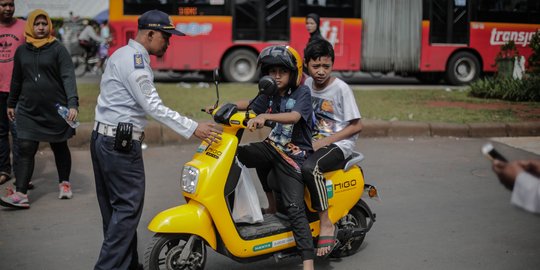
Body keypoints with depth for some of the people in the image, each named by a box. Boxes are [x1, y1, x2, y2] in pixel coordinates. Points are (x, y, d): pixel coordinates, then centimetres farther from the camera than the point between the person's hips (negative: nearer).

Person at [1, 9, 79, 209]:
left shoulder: (58, 49, -5)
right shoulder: (22, 51, 7)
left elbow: (68, 77, -15)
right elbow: (17, 80, 17)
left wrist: (73, 103, -28)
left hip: (55, 110, -2)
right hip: (28, 110, 3)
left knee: (59, 147, 13)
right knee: (25, 150, -5)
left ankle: (64, 183, 30)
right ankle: (21, 194, -8)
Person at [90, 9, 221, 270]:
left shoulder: (123, 54, 18)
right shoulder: (134, 58, -14)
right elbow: (152, 106, -19)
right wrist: (192, 128, -20)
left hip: (103, 139, 10)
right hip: (121, 143, -10)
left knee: (115, 208, 11)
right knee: (127, 208, -7)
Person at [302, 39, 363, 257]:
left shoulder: (341, 89, -10)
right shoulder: (307, 84, 8)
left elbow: (356, 126, -9)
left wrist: (326, 141, -16)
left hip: (338, 144, -7)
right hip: (315, 142, 7)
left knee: (310, 167, -36)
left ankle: (326, 225, -27)